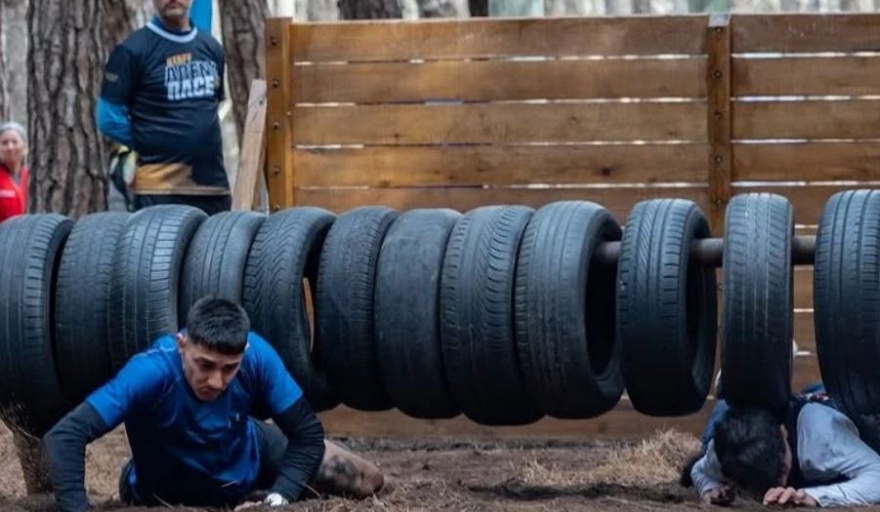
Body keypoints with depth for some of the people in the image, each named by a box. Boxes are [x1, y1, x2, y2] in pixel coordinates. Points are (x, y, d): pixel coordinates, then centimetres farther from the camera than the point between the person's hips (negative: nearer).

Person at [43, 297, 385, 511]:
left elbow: (306, 431, -20)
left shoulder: (257, 357, -33)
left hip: (249, 456, 3)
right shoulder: (152, 372, -44)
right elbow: (65, 436, -49)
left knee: (368, 482, 8)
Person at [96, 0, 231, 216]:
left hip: (213, 184, 6)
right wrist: (150, 145, 1)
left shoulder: (211, 48, 13)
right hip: (160, 189, -6)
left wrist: (199, 142, 14)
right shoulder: (134, 50, -4)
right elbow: (109, 118, -4)